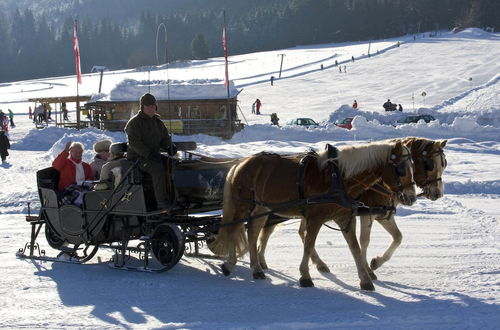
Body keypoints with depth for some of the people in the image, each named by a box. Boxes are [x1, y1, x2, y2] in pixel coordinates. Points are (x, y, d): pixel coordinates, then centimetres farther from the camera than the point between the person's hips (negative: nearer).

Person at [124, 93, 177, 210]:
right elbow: (133, 142, -16)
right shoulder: (135, 122, -5)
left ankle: (173, 198, -18)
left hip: (154, 155, 7)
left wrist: (170, 147, -5)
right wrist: (148, 154, -27)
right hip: (137, 157, -7)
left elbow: (165, 138, 19)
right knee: (158, 168, -34)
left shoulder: (158, 122, 16)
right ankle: (161, 201, -35)